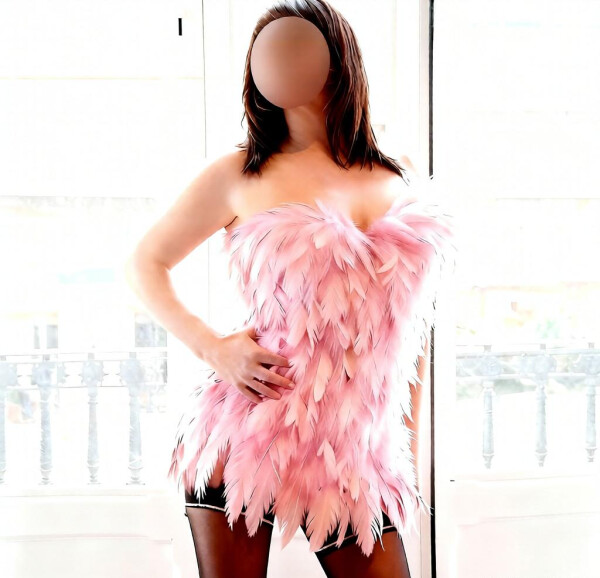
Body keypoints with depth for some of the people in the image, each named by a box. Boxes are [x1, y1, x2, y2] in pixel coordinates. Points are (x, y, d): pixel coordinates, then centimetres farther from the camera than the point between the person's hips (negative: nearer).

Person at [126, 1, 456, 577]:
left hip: (356, 453, 3)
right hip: (248, 435, -2)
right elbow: (146, 263, 9)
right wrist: (212, 347, -6)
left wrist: (408, 438, 16)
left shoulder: (398, 179, 8)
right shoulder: (240, 175, -1)